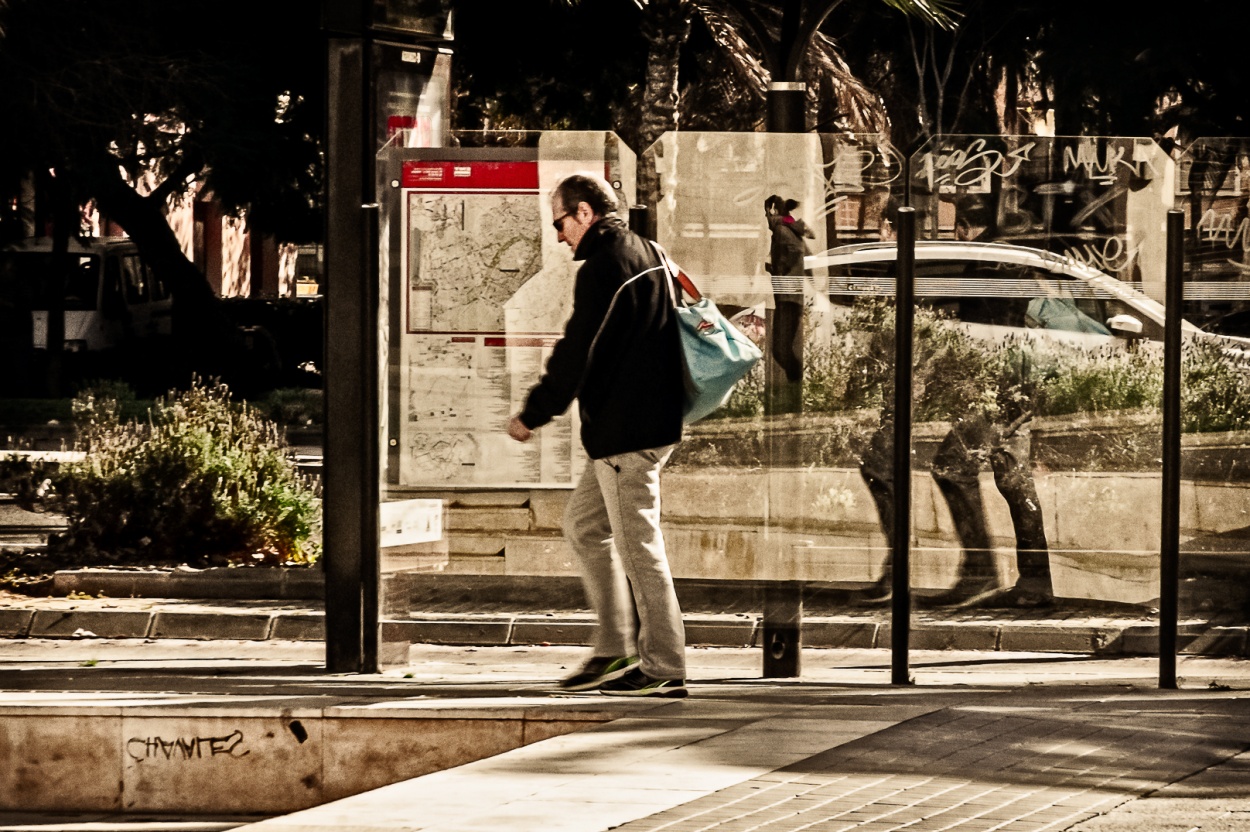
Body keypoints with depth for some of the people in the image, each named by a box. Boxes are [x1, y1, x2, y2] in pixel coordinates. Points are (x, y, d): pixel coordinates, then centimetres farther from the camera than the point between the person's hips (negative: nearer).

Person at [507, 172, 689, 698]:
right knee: (584, 524, 18)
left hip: (625, 431, -10)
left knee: (637, 545, -5)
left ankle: (664, 670, -3)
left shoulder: (603, 269, -16)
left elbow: (576, 353, -16)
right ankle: (616, 651, 18)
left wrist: (533, 414, -6)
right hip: (654, 420, 10)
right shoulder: (647, 256, 14)